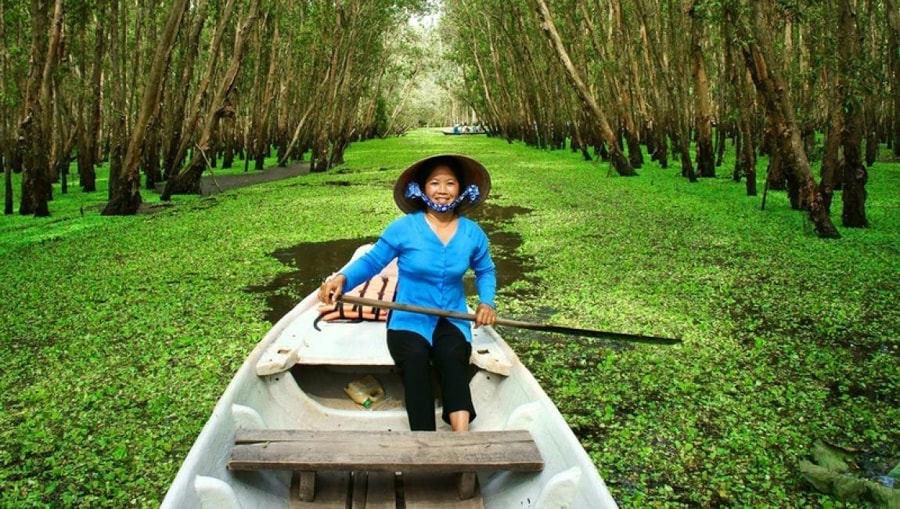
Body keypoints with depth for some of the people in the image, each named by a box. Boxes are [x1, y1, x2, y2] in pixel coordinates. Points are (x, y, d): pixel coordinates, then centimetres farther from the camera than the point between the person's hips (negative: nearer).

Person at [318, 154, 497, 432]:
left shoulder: (473, 233, 4)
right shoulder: (402, 228, -7)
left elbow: (485, 271, 20)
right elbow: (371, 262, -3)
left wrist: (486, 302, 1)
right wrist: (342, 278, -23)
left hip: (453, 319, 2)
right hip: (409, 320, -2)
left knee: (453, 357, -32)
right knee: (415, 357, -34)